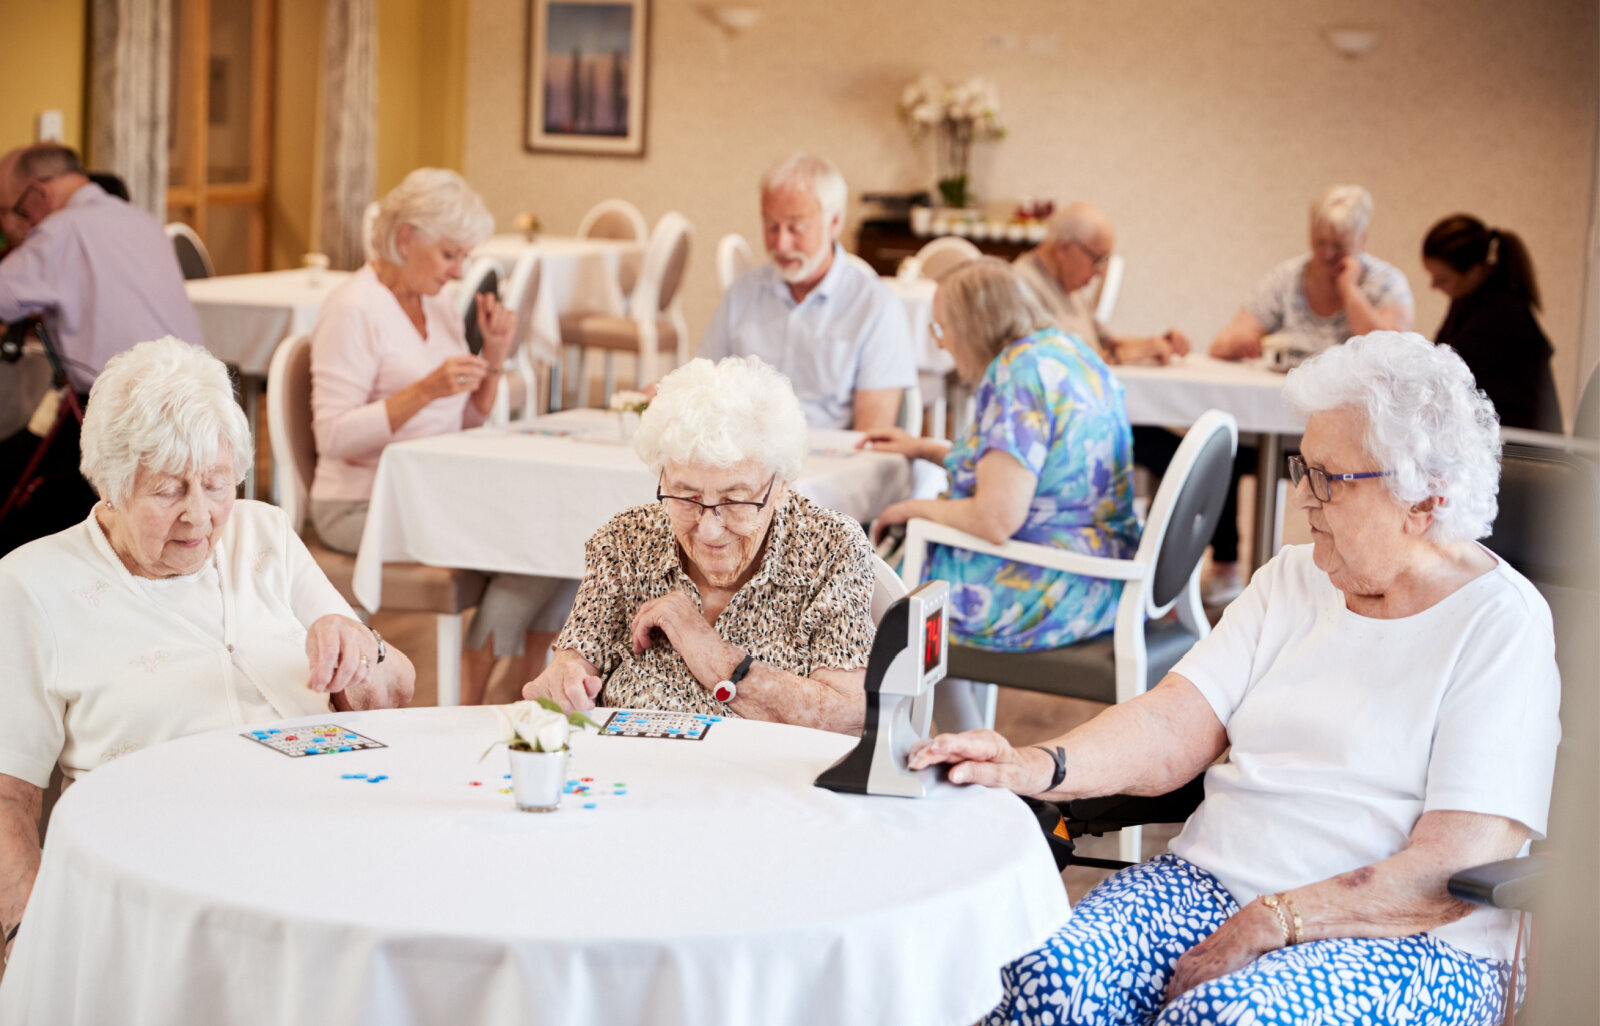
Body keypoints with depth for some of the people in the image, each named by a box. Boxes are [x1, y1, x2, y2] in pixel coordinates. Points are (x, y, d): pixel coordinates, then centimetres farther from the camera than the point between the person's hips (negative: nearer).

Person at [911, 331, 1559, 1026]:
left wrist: (1269, 925, -19)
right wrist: (1038, 767, -16)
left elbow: (1460, 869, -14)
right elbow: (1173, 728, 3)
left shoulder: (1502, 625, -5)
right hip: (1207, 884, 5)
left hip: (1402, 939, -5)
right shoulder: (1294, 579, 15)